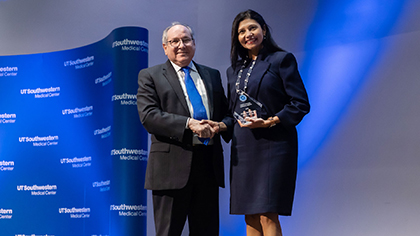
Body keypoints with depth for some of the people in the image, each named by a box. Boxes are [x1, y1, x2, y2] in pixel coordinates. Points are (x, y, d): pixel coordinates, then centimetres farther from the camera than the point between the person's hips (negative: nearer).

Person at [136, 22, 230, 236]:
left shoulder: (212, 75, 19)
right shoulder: (150, 76, 5)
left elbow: (225, 111, 20)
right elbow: (148, 116, -8)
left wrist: (220, 125, -5)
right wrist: (189, 124, -19)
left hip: (208, 163, 4)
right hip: (172, 166, -4)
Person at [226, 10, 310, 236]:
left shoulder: (282, 60, 0)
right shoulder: (234, 70, 18)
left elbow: (301, 104, -5)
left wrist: (269, 122, -15)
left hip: (273, 145, -6)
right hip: (243, 149, 6)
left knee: (268, 217, -11)